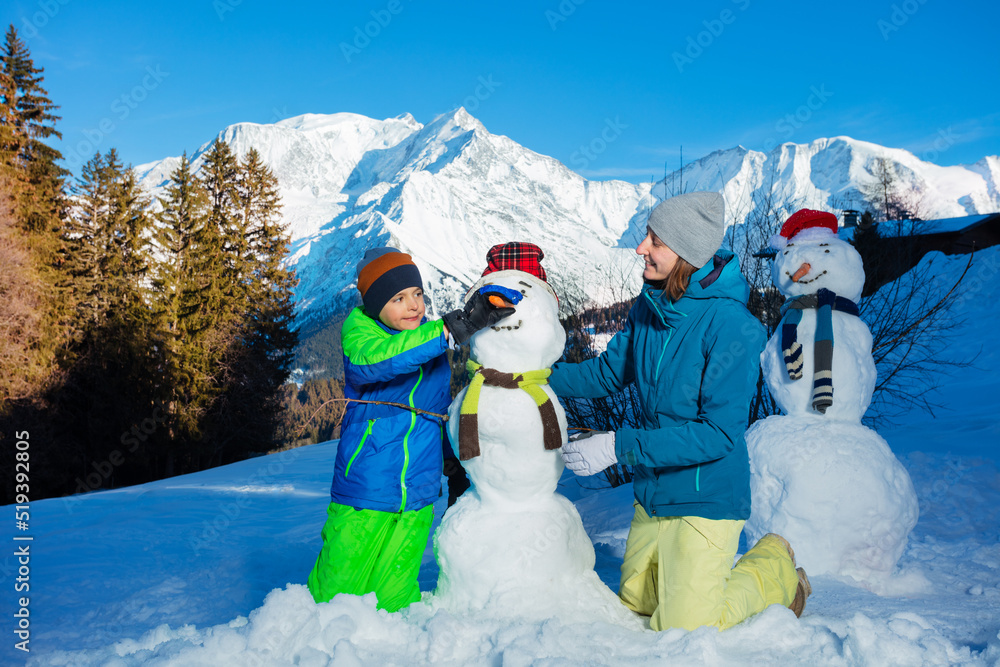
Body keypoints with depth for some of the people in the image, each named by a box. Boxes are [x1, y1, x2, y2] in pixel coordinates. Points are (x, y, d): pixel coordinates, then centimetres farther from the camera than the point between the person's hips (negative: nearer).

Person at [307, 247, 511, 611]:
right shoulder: (359, 330, -10)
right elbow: (371, 360, -35)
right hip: (363, 496, -4)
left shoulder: (431, 337, 6)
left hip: (417, 498, 4)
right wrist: (453, 328, -41)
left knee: (395, 600, 13)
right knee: (336, 597, 6)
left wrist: (456, 463, 22)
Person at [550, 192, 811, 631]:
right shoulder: (649, 307, -4)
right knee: (634, 604, 20)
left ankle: (774, 570, 22)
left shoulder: (732, 327, -25)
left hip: (707, 497, -7)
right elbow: (609, 373, 8)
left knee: (682, 629, 1)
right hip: (651, 494, 7)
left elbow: (718, 433, -26)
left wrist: (619, 446, -28)